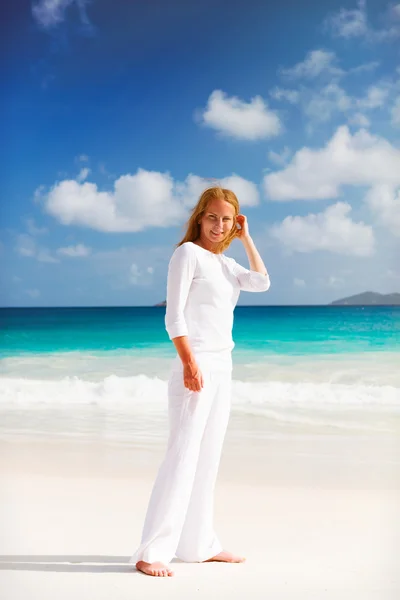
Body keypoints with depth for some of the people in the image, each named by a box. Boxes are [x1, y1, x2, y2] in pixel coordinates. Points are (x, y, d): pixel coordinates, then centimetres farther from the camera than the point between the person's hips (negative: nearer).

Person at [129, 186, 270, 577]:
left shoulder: (226, 263, 19)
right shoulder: (188, 253, -4)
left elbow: (262, 283, 5)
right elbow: (174, 316, -11)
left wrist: (245, 237, 8)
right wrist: (189, 363, -21)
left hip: (222, 367, 8)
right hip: (196, 364, -8)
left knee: (207, 458, 10)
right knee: (183, 455, -12)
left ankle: (199, 545, 18)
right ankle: (151, 552, -10)